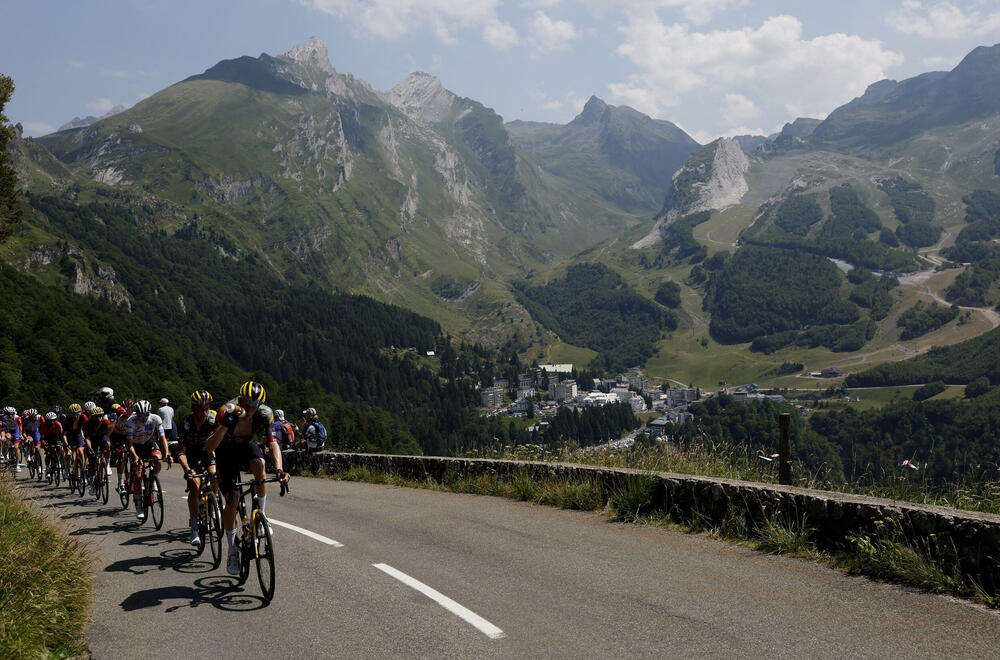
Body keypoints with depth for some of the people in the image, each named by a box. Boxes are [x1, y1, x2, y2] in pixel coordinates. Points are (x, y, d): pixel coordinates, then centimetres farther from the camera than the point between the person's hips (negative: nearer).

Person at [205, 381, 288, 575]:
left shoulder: (265, 414, -26)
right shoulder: (227, 412, -32)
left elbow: (273, 443, -30)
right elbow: (209, 447, -37)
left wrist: (279, 469, -46)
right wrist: (225, 425, -52)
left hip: (248, 446, 2)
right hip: (226, 450, -1)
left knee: (259, 465, -34)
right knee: (231, 500, -10)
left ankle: (261, 516, -15)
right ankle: (233, 552, 3)